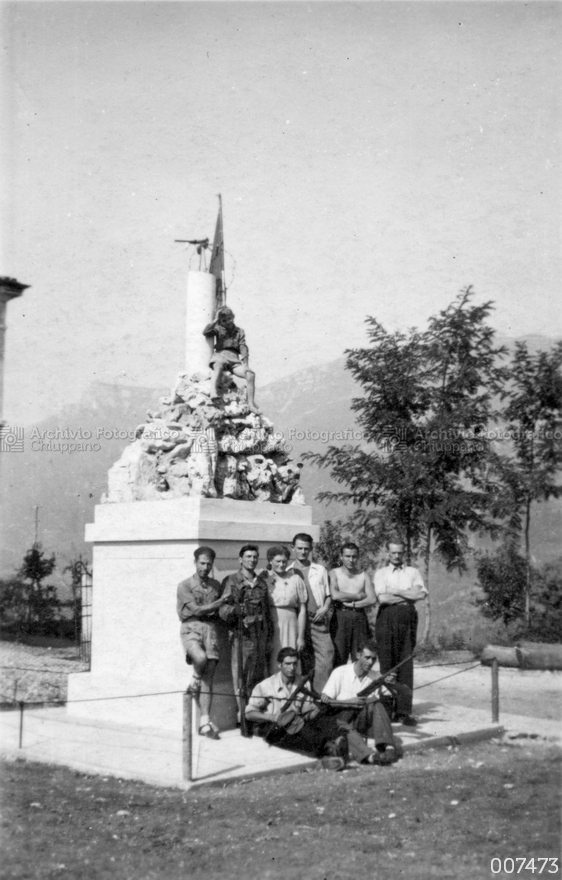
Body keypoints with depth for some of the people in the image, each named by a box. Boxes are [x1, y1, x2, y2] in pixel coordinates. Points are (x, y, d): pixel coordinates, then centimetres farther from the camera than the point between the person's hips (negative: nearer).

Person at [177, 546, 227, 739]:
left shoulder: (216, 585, 16)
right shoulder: (185, 585, 2)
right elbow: (196, 610, -7)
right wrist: (219, 603, -3)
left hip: (210, 629, 4)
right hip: (191, 628, -4)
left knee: (209, 676, -4)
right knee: (200, 657, -33)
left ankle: (205, 723, -2)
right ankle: (195, 679, 3)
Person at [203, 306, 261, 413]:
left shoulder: (239, 331, 19)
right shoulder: (218, 329, 15)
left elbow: (243, 347, 8)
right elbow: (205, 332, -3)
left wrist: (245, 364, -6)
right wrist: (215, 320, -2)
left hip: (234, 360, 3)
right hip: (220, 356, -3)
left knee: (251, 374, -21)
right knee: (219, 365, -41)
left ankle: (251, 404, -17)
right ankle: (213, 392, -61)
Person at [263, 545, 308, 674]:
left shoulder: (295, 579, 7)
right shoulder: (263, 578, 4)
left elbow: (302, 610, 8)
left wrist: (301, 636, 4)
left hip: (289, 625, 1)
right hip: (268, 627, -1)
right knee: (271, 664, -4)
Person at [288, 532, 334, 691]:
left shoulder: (320, 570, 14)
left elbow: (328, 594, 17)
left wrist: (325, 608, -1)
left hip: (318, 619, 1)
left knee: (326, 656, -12)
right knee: (302, 660, 2)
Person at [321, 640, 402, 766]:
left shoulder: (373, 677, 6)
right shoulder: (340, 672, -6)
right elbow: (324, 700, -11)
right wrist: (349, 702, -21)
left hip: (360, 719, 4)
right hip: (341, 719, -3)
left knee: (376, 704, -27)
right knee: (348, 731, -40)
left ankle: (389, 747, -45)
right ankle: (369, 755, -67)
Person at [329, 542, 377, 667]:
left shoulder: (364, 576, 12)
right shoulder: (334, 573, 5)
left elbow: (372, 599, 0)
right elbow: (335, 595, -12)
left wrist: (352, 604, -9)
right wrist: (358, 596, -4)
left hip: (359, 618, 2)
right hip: (340, 618, -2)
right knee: (338, 659, -6)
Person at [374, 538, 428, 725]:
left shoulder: (413, 572, 16)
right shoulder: (381, 573, 11)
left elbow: (421, 594, -1)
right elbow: (382, 598, -5)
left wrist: (395, 592, -3)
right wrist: (410, 596, -3)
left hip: (408, 617, 1)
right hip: (387, 617, -1)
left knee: (406, 664, -3)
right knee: (387, 663, -3)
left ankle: (404, 711, -4)